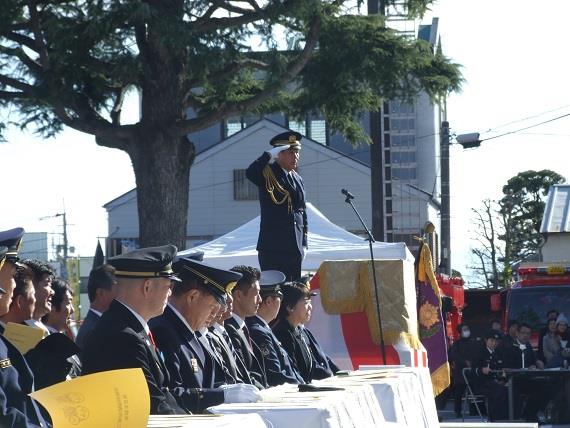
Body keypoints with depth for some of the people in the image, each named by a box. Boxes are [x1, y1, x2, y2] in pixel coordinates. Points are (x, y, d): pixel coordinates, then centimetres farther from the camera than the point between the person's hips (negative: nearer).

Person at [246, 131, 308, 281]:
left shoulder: (298, 180, 16)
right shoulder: (268, 174, -3)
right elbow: (250, 173, -26)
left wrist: (304, 244, 14)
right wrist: (269, 154, -19)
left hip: (295, 249, 6)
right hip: (273, 248, -6)